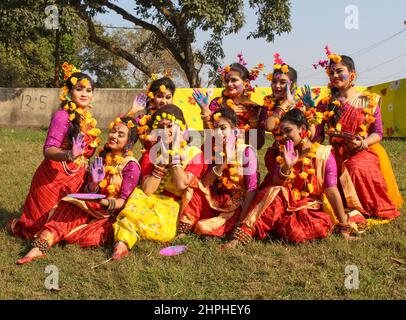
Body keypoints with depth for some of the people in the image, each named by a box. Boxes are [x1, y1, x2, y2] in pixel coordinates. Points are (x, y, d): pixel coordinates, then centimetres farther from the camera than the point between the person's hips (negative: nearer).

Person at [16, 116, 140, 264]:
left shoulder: (131, 166, -8)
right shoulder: (102, 158, 8)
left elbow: (123, 200, -12)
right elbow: (87, 191, 4)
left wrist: (106, 203, -32)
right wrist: (94, 184, -19)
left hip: (113, 213, -5)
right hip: (92, 207, 5)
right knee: (66, 208, -24)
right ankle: (38, 248, -39)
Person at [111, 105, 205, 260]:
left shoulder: (194, 153, 0)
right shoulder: (151, 154, 7)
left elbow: (181, 185, -15)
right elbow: (147, 190, -6)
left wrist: (174, 154, -11)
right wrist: (162, 160, -10)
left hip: (174, 205, -2)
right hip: (149, 200, 2)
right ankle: (122, 243, -42)